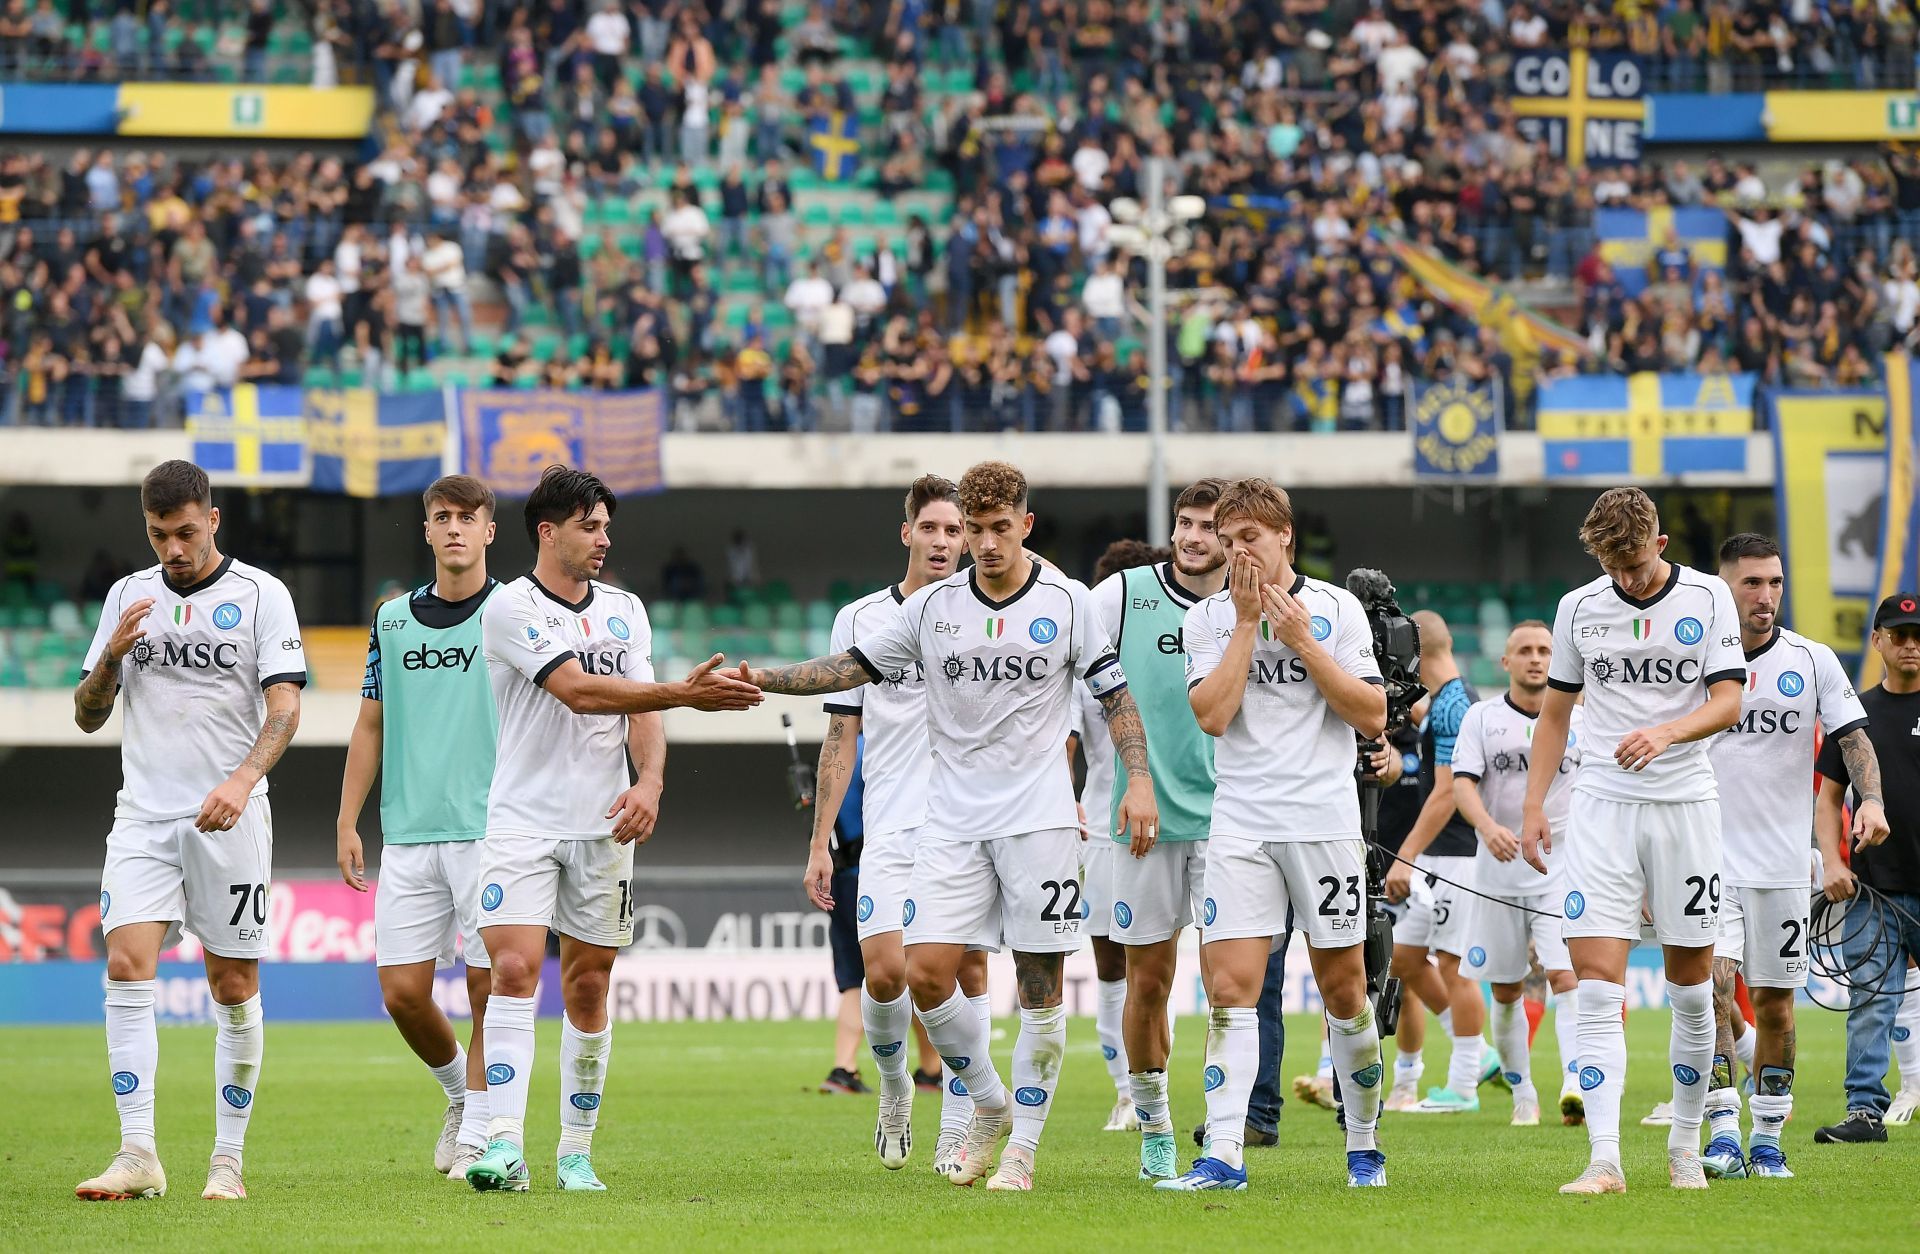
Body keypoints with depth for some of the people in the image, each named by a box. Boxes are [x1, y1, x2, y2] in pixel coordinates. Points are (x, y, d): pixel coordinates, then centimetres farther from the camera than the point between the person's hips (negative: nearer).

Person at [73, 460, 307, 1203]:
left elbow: (284, 707, -9)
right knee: (126, 967, -14)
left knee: (234, 987, 1)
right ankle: (138, 1157, -15)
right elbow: (88, 717, 13)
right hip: (143, 814, 3)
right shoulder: (129, 597, 10)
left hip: (229, 821, -2)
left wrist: (243, 779, -26)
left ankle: (228, 1161, 9)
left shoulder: (261, 596, -1)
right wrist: (113, 655, -8)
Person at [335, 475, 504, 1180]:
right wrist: (347, 822, 10)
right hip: (408, 833, 4)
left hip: (490, 832, -4)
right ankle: (459, 1092, 27)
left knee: (489, 990, -5)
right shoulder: (392, 619, 12)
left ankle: (478, 1137, 5)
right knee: (402, 991, 1)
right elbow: (370, 726, 17)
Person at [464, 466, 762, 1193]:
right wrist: (683, 693, -23)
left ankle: (577, 1152, 13)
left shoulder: (624, 610, 12)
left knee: (587, 988, 6)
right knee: (514, 970, -16)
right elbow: (578, 690, -18)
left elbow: (642, 709, 7)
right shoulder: (512, 608, -7)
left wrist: (649, 781, -13)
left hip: (604, 828, 5)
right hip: (523, 822, -4)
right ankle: (504, 1145, -21)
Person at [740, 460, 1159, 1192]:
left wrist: (1139, 781, -7)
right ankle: (989, 1105, 15)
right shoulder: (933, 606, 5)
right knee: (926, 974, -8)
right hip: (953, 821, 2)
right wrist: (767, 679, -4)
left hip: (1039, 818, -2)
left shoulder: (1067, 602, -1)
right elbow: (854, 667, 9)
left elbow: (1116, 694, 4)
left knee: (1040, 986, -2)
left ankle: (1022, 1147, 7)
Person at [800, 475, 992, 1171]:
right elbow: (841, 736, 9)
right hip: (891, 828, 0)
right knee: (884, 971, -12)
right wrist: (820, 843, 5)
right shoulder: (861, 618, 6)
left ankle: (955, 1131, 5)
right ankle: (893, 1088, 16)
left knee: (968, 969, -3)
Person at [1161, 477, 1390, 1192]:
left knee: (1344, 991, 5)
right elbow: (1211, 715, -8)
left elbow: (1372, 717, -2)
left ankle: (1364, 1145, 20)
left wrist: (1303, 643, -9)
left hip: (1326, 821, -1)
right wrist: (1248, 623, -9)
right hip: (1240, 827, 1)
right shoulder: (1207, 618, 5)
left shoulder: (1337, 608, 3)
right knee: (1230, 990, -10)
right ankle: (1224, 1154, -13)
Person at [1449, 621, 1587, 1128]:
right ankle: (1523, 1096, 20)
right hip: (1498, 872, 1)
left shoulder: (1578, 719, 6)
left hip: (1563, 869, -1)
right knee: (1506, 992, 6)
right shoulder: (1482, 718, 2)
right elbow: (1463, 784, -9)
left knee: (1566, 976, -17)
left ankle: (1576, 1085, -29)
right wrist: (1488, 827, -28)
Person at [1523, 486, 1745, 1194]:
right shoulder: (1579, 608, 6)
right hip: (1602, 807, 1)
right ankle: (1604, 1161, -17)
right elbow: (1555, 711, 15)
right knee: (1597, 986, -11)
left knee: (1691, 984, 6)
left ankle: (1685, 1147, 22)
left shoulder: (1707, 597, 0)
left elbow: (1728, 702, -7)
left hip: (1685, 805, -1)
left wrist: (1665, 732, -26)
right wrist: (1533, 806, 8)